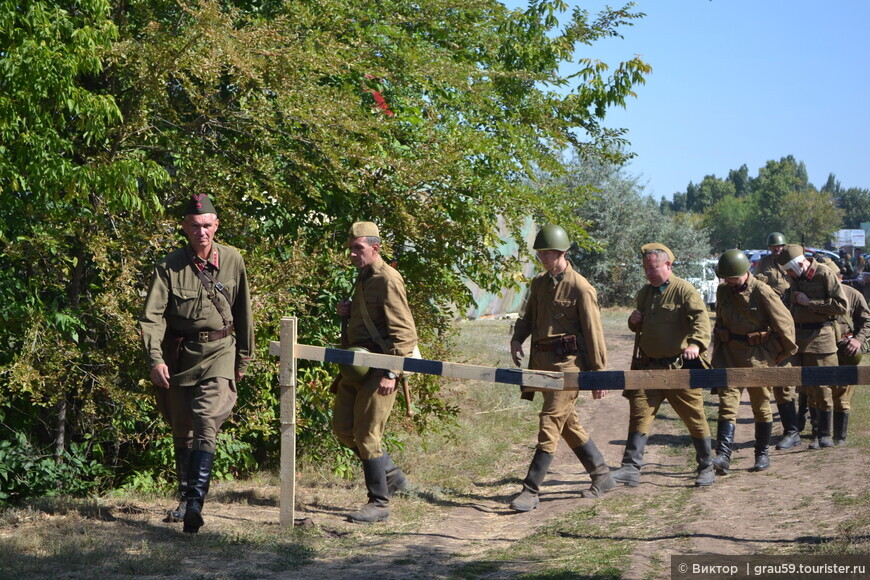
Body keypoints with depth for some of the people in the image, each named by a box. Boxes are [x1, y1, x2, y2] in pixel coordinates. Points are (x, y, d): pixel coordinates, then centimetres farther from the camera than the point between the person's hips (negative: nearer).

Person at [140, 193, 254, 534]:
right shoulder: (170, 267, -6)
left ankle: (195, 503, -23)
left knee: (206, 424, -18)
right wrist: (155, 359, -24)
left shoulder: (233, 260, -1)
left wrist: (244, 356, 14)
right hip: (179, 354, 1)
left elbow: (243, 311, 9)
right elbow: (152, 316, -11)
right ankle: (186, 499, 29)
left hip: (218, 352, -1)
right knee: (182, 431, 13)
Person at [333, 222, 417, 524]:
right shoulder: (363, 278, 15)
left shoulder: (387, 279, -14)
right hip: (356, 367, 10)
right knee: (343, 428, 13)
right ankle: (391, 475, 27)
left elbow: (404, 331, -19)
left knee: (366, 434, -7)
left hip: (378, 369, -10)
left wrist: (391, 373, -23)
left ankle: (379, 503, 4)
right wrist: (347, 313, 5)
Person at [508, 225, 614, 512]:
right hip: (542, 360, 8)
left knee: (550, 423, -10)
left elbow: (593, 332, -10)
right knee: (569, 424, 14)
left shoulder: (580, 288, -10)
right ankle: (602, 476, 28)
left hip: (567, 361, -8)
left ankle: (531, 491, -9)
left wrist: (599, 373, -10)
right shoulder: (539, 283, 11)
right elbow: (528, 317, 22)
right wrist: (517, 339, 1)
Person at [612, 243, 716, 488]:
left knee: (695, 418, 4)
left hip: (680, 366, -6)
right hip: (649, 366, 6)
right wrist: (634, 321, 3)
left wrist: (696, 343, -40)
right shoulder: (645, 293, 15)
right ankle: (631, 468, -5)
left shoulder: (684, 290, -8)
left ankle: (707, 468, 17)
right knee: (639, 414, -4)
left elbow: (701, 319, -21)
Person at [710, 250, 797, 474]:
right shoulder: (723, 291, 4)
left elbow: (784, 321, -6)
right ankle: (723, 456, -16)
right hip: (729, 353, 4)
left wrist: (786, 350, 1)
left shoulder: (762, 292, -13)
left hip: (757, 354, -4)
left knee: (761, 406, 8)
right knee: (727, 404, -8)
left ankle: (763, 454, 22)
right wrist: (717, 350, 19)